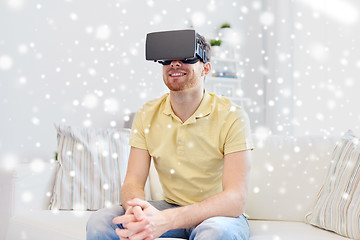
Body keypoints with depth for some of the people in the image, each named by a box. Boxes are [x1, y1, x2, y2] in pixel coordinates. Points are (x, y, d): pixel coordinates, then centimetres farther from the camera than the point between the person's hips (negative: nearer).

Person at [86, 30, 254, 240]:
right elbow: (133, 182, -7)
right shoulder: (147, 116, -2)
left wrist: (165, 220, -39)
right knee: (99, 222, -20)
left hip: (222, 214, -3)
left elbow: (236, 199, -25)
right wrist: (136, 210, -33)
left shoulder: (232, 117, -16)